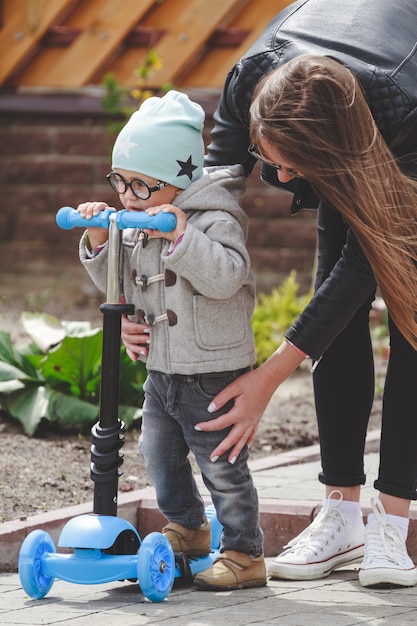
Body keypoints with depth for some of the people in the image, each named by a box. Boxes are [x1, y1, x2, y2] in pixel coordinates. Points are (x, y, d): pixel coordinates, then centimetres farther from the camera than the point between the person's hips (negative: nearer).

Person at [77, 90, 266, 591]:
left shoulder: (214, 220, -17)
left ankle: (245, 554, 8)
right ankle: (188, 527, 38)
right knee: (160, 454, 18)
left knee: (221, 465, -2)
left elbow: (225, 276, -33)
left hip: (212, 372, -8)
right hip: (161, 370, 8)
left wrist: (181, 235, -41)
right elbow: (118, 282, 12)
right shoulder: (136, 225, 7)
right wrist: (99, 240, -3)